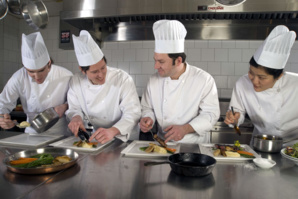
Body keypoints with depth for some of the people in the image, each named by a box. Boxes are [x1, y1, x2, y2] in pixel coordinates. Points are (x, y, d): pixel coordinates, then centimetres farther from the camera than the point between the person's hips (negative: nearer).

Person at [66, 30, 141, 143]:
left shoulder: (123, 79, -15)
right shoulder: (76, 82, 2)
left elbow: (132, 114, -21)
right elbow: (74, 108, 11)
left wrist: (112, 131, -37)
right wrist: (76, 117, -14)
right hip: (94, 138, 4)